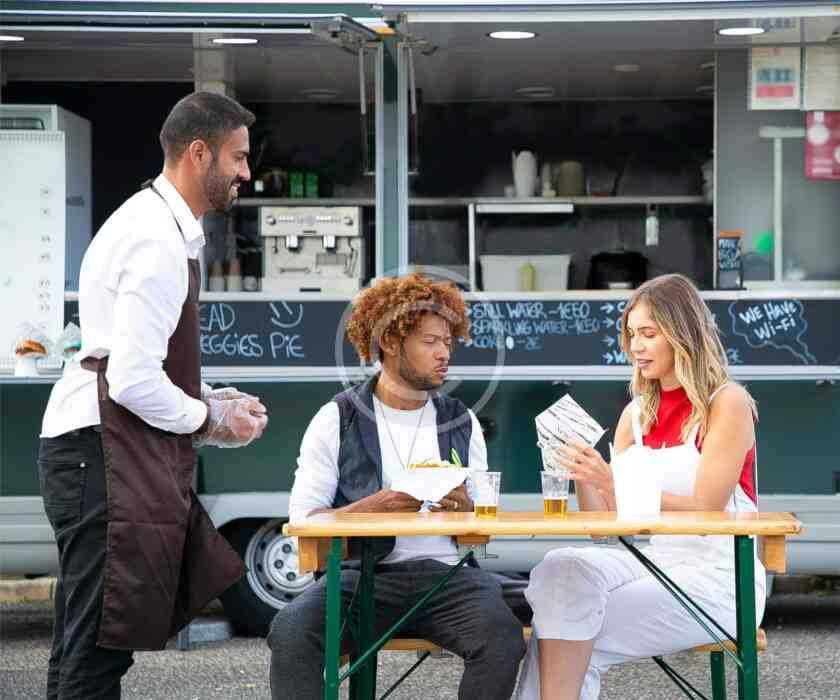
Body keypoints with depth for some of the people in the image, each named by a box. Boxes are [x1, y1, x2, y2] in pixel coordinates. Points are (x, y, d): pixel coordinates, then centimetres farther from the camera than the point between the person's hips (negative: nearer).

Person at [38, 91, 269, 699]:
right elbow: (133, 381, -21)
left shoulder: (159, 226, 19)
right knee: (98, 647, -10)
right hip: (104, 451, -11)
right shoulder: (159, 243, -15)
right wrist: (208, 418, -6)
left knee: (89, 643, 11)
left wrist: (214, 399, 14)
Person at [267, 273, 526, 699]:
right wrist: (372, 507, -15)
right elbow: (302, 519, -1)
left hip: (443, 572, 2)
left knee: (502, 636, -31)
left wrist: (464, 508, -7)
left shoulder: (462, 423, 17)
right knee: (291, 631, -32)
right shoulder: (336, 421, 7)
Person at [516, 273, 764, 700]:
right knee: (562, 569, -23)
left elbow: (704, 511, -15)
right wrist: (584, 479, -11)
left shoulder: (728, 403, -6)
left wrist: (613, 484, -24)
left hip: (718, 580, -5)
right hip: (654, 564, 6)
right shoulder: (637, 415, 12)